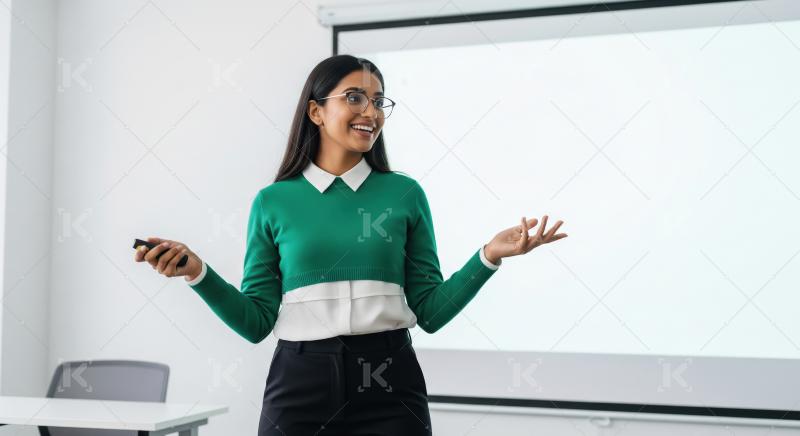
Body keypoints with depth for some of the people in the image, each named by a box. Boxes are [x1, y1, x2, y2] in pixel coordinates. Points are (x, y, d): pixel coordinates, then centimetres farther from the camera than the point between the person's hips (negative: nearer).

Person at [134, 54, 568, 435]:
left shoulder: (405, 194, 3)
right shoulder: (273, 202, 2)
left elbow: (430, 311, 3)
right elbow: (257, 321, 3)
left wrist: (488, 256, -9)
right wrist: (198, 273, -10)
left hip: (388, 386, 0)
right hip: (300, 383, 0)